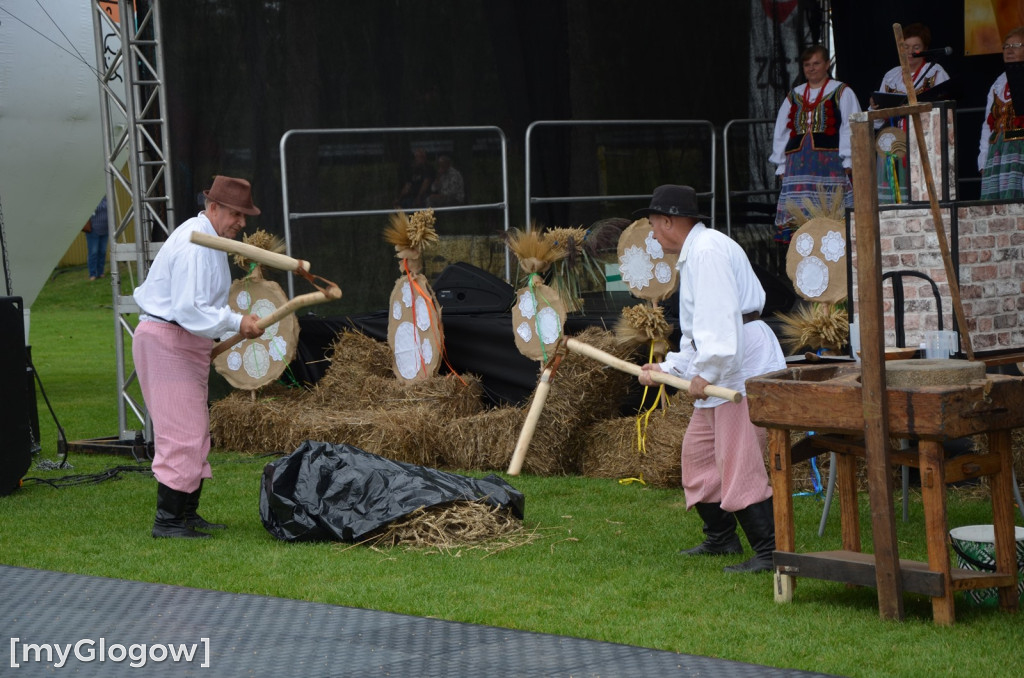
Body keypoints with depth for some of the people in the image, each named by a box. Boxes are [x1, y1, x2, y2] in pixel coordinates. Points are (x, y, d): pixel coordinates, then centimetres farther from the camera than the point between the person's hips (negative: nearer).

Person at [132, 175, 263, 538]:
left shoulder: (209, 240, 16)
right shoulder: (194, 245, -19)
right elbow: (189, 309, -26)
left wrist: (209, 344, 19)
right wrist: (237, 322, -24)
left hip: (186, 344, 11)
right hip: (167, 341, -11)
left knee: (195, 433, 14)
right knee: (181, 433, -12)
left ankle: (187, 513, 20)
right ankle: (167, 520, -9)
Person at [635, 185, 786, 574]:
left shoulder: (707, 250, -13)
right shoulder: (693, 255, 22)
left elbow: (720, 316, -25)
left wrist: (706, 372, -25)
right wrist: (666, 368, 21)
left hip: (743, 366, -11)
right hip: (722, 371, 11)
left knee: (738, 462, -14)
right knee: (698, 452, 17)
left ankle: (770, 552, -13)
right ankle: (721, 538, 28)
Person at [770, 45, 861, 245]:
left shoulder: (842, 93, 9)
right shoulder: (794, 96, 21)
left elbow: (851, 127, 0)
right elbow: (781, 131, 21)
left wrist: (848, 161, -10)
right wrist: (781, 164, 13)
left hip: (829, 162, -4)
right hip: (798, 164, 4)